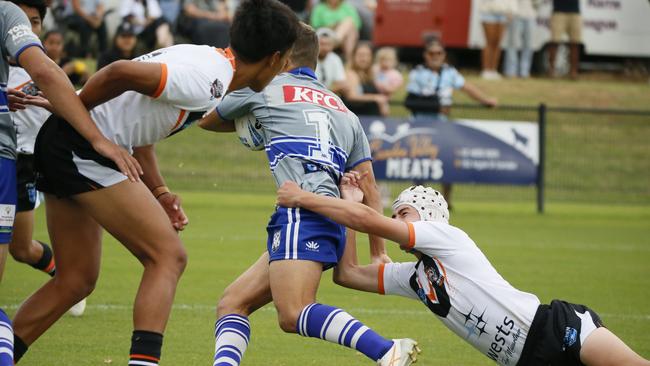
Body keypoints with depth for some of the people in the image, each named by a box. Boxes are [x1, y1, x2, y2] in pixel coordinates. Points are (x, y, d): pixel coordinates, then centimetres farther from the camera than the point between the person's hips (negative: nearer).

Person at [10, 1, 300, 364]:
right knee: (169, 256, -8)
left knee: (77, 280, 16)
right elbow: (120, 73, -27)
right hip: (83, 148, -10)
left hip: (59, 144, 10)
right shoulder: (208, 81, -18)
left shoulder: (205, 60, 14)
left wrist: (159, 192, 13)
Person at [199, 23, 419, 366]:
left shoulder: (264, 88, 13)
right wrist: (379, 254, 22)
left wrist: (248, 120, 51)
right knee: (232, 303, 10)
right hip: (330, 223, 8)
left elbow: (208, 121, 32)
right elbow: (368, 189, 21)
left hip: (301, 214, -8)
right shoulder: (345, 112, 27)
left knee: (294, 315, -24)